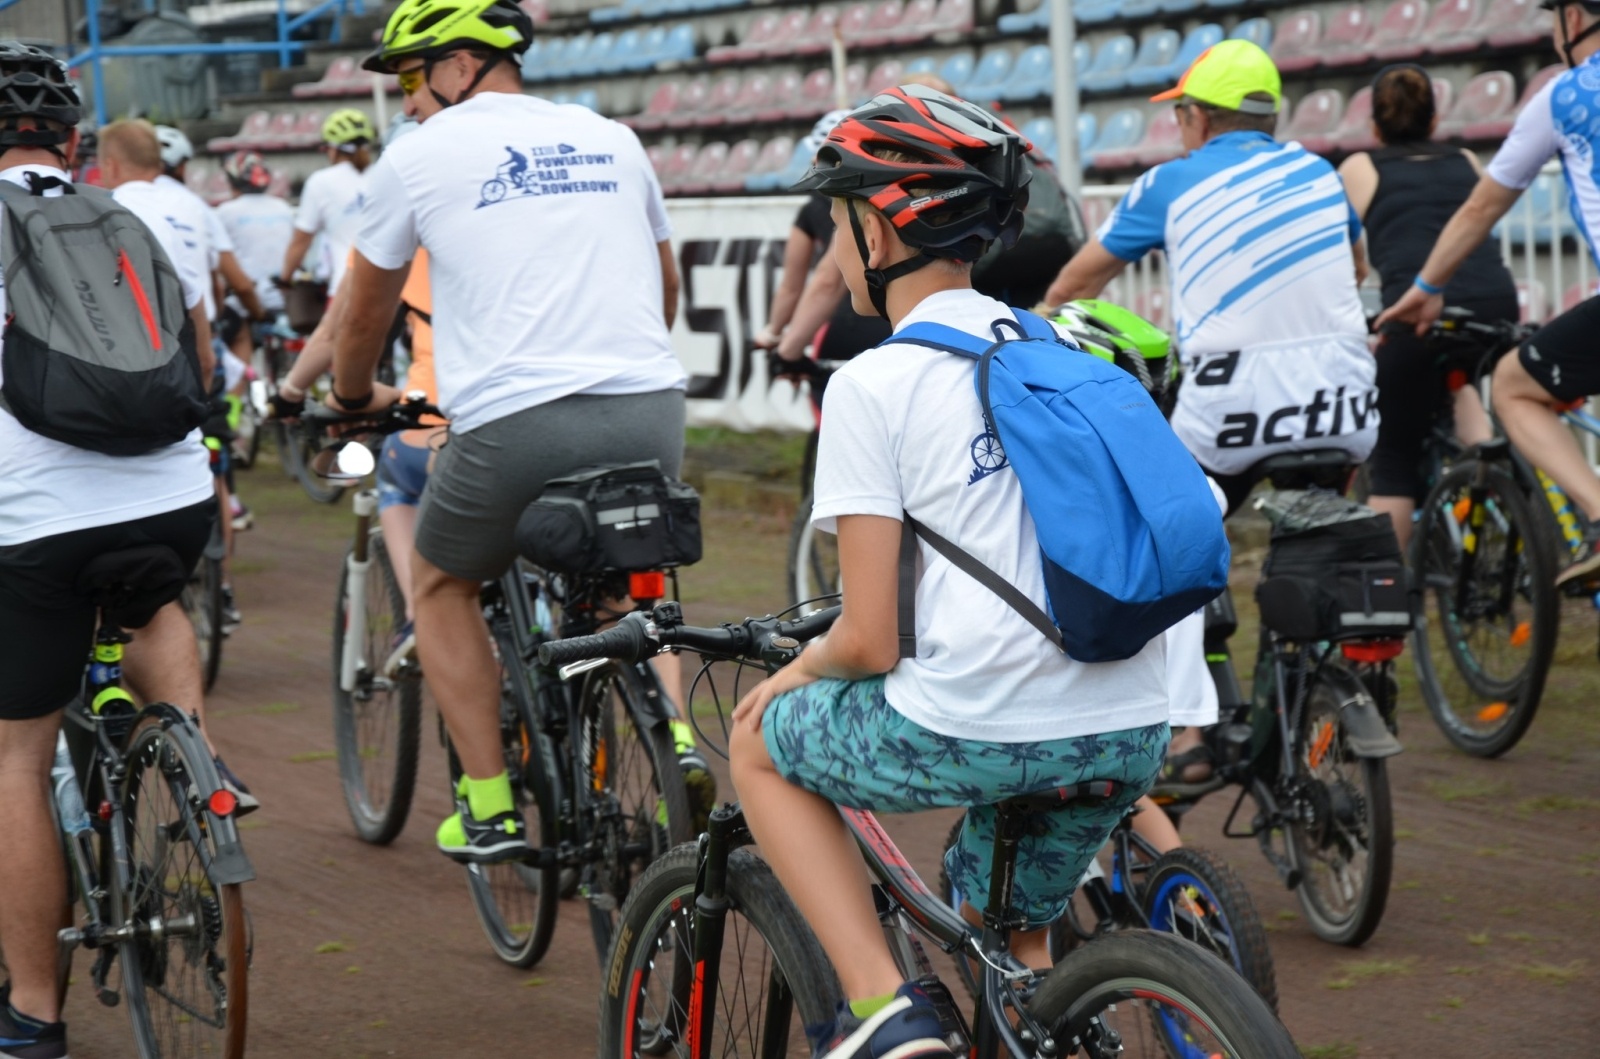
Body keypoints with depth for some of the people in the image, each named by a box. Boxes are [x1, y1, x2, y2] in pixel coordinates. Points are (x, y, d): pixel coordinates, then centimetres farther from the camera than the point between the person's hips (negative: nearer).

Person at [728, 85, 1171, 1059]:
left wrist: (795, 672, 14)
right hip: (1132, 731, 6)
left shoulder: (875, 383, -5)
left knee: (760, 747, 21)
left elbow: (871, 641, -8)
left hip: (979, 730, -6)